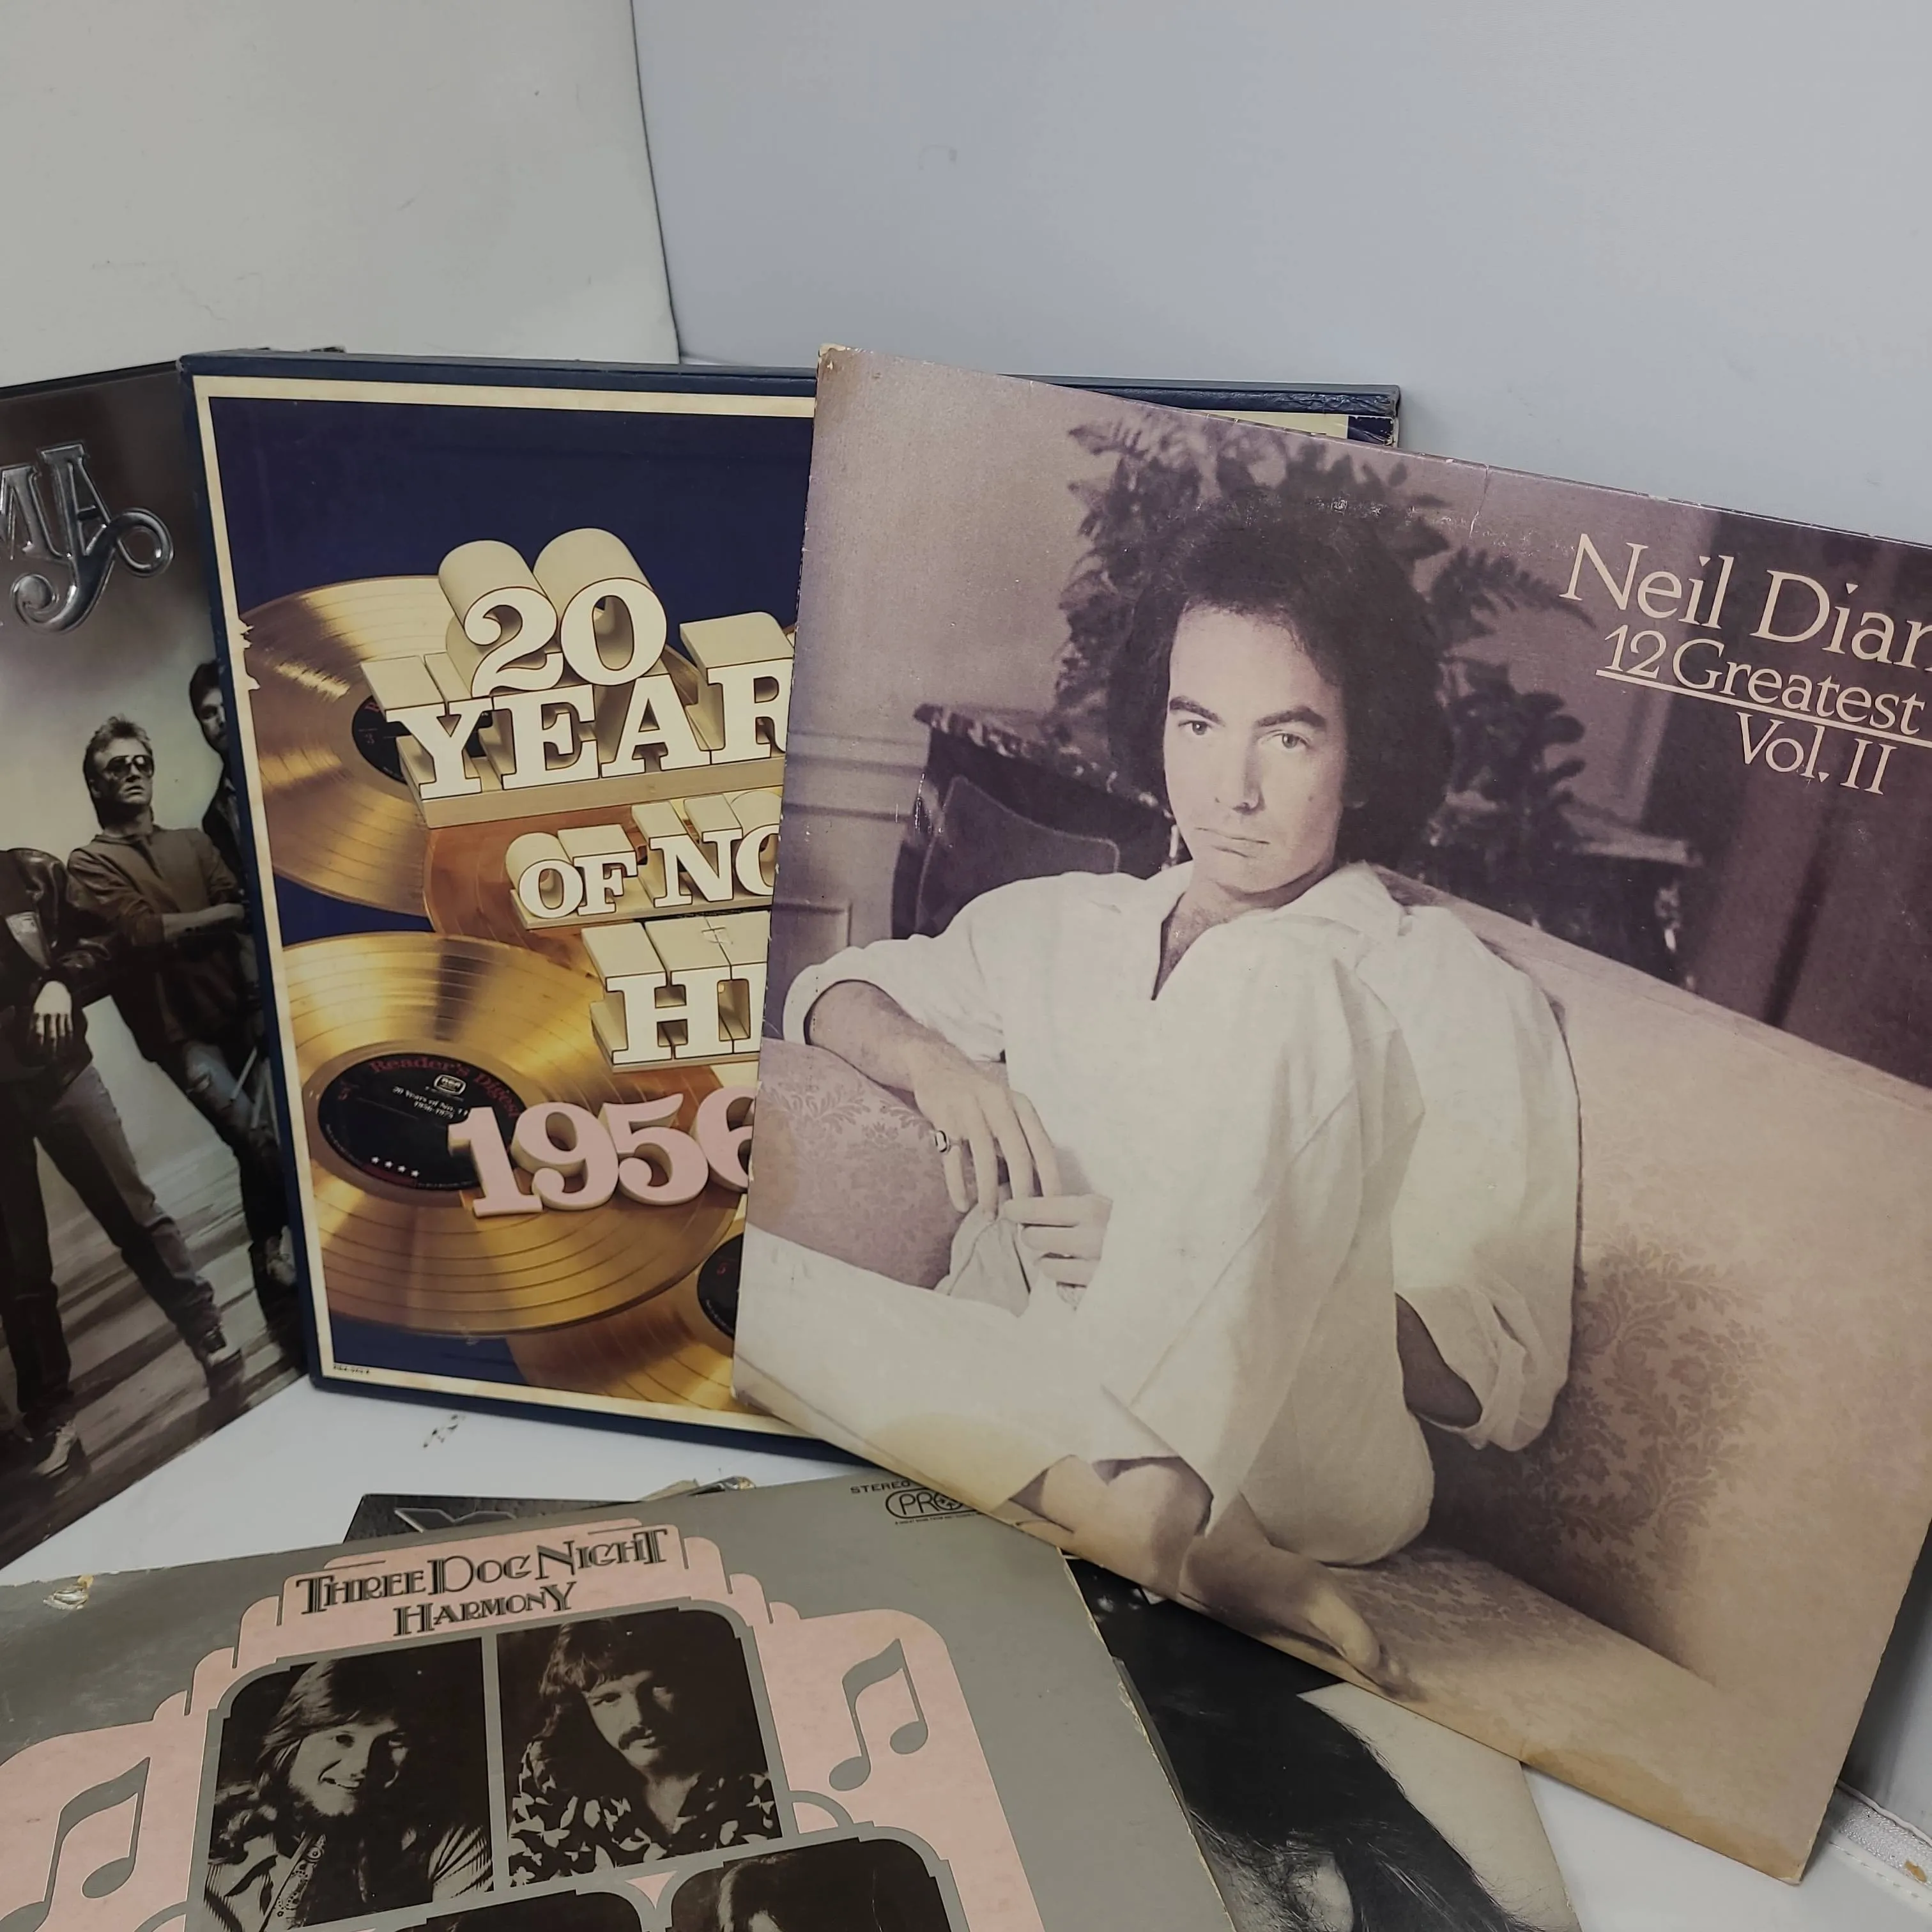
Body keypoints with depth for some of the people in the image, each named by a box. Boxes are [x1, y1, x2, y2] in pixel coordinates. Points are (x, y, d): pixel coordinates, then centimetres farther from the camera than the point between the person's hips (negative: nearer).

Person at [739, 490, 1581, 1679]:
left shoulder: (1464, 1001, 5)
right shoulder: (1061, 925, 20)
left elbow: (1509, 1384, -1)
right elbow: (832, 990, 26)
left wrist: (1203, 1269, -14)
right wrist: (932, 1058, 2)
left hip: (1296, 1461, -4)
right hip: (1019, 1401, 4)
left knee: (1274, 989, -24)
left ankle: (1121, 1486, -34)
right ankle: (1159, 1523, -33)